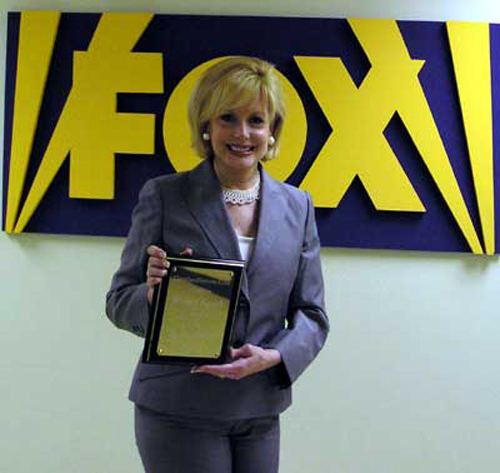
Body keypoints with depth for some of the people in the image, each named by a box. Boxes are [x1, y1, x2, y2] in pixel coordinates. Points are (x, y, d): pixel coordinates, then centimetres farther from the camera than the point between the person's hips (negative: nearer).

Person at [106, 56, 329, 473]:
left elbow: (311, 314, 6)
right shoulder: (164, 197, -3)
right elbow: (119, 302, 0)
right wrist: (154, 295, -22)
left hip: (260, 412, 3)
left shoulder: (297, 207, 6)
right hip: (178, 410, -3)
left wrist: (273, 357, -13)